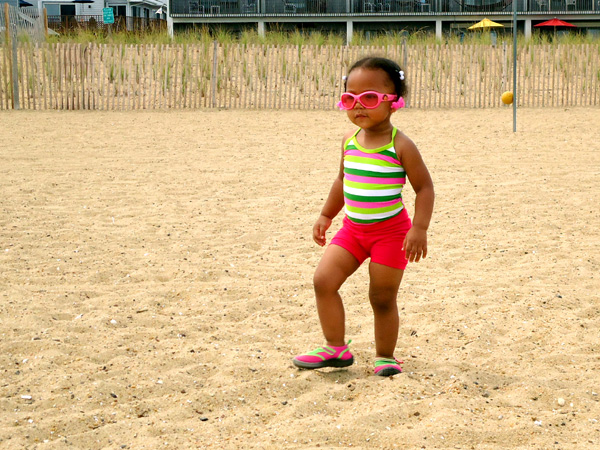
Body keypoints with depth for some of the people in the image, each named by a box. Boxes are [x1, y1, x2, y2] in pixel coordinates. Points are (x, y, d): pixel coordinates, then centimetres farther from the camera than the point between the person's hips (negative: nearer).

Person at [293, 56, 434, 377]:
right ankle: (335, 348, 7)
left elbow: (424, 187, -12)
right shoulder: (349, 141, 2)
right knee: (323, 280, -6)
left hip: (390, 231, -5)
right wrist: (326, 215, 19)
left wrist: (419, 229, -20)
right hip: (352, 228, 5)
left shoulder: (400, 146, -15)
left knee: (383, 298, 2)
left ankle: (385, 357, 20)